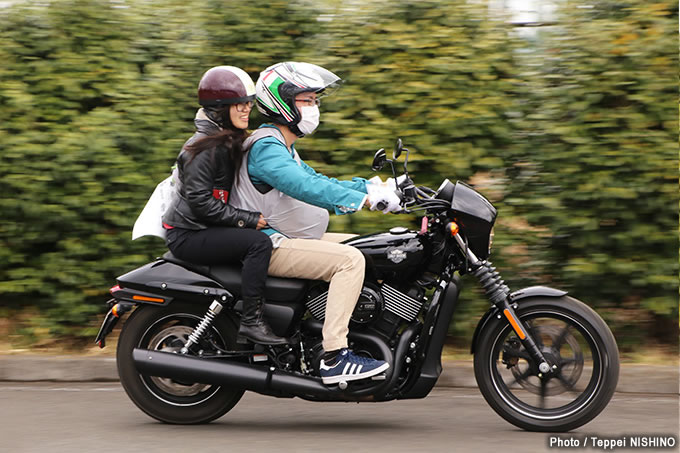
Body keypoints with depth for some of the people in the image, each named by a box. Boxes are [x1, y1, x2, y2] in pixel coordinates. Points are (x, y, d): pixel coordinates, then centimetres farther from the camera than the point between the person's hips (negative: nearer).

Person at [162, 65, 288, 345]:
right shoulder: (204, 147, -16)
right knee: (258, 242, -26)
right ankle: (251, 321, -26)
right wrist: (247, 220, -21)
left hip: (209, 229, 10)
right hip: (187, 234, -10)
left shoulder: (230, 142, 13)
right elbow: (199, 201, -23)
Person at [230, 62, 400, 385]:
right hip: (268, 247, -11)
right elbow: (306, 187, -31)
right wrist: (368, 199, -35)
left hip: (291, 239, 11)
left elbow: (319, 182, 21)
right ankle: (334, 358, -30)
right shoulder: (266, 147, -16)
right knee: (350, 259, -25)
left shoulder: (282, 147, 19)